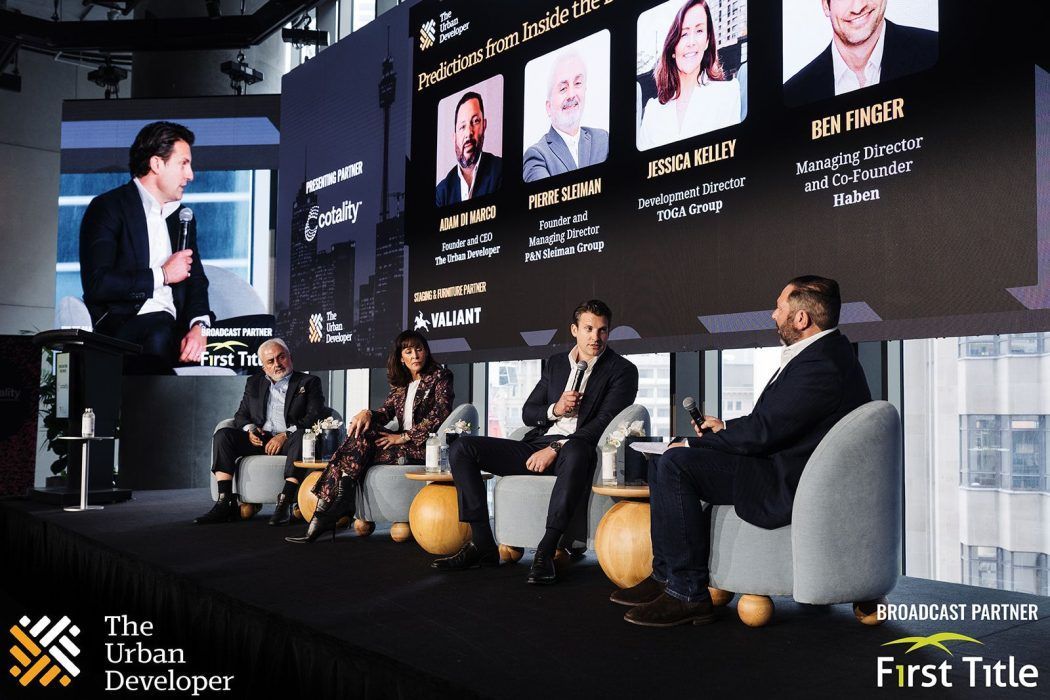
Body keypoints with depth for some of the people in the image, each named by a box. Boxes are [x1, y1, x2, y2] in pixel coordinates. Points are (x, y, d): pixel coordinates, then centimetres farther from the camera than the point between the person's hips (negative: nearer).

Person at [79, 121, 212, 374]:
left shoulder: (182, 216, 21)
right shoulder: (107, 208, 0)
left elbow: (196, 281, 14)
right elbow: (96, 284, -12)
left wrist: (198, 325, -8)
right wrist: (162, 275, -5)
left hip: (172, 327, 6)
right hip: (119, 324, -6)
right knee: (159, 333, -38)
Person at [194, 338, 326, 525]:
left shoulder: (309, 383, 8)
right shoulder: (253, 383, 22)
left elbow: (315, 417, -5)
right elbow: (240, 415, 18)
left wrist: (285, 435, -17)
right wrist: (249, 429, -7)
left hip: (288, 440, -4)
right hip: (259, 439, 4)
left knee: (301, 437, -37)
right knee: (222, 435, -19)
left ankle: (284, 503, -40)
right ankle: (225, 504, -25)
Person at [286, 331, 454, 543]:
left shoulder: (440, 376, 1)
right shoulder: (400, 383, 20)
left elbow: (441, 413, -11)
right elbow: (387, 410, 9)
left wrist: (404, 437, -15)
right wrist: (368, 413, -16)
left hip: (423, 446, -6)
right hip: (402, 445, 6)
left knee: (361, 441, -24)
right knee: (360, 433, -22)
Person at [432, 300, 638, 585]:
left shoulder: (622, 371, 2)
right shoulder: (556, 363, 19)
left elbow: (604, 424, -9)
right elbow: (527, 413, 18)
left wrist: (555, 449, -16)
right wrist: (555, 409, -5)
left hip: (574, 448, -5)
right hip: (538, 444, 6)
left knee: (576, 452, -43)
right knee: (462, 448, -10)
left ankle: (545, 552, -36)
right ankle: (482, 545, -14)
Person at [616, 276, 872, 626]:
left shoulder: (821, 365, -23)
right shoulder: (825, 350, 12)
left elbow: (762, 432, -23)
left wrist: (694, 443, -11)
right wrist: (725, 428, 8)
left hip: (788, 488, -11)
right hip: (785, 470, 11)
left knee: (675, 464, -21)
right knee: (666, 464, 13)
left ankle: (689, 594, -15)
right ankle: (666, 576, 14)